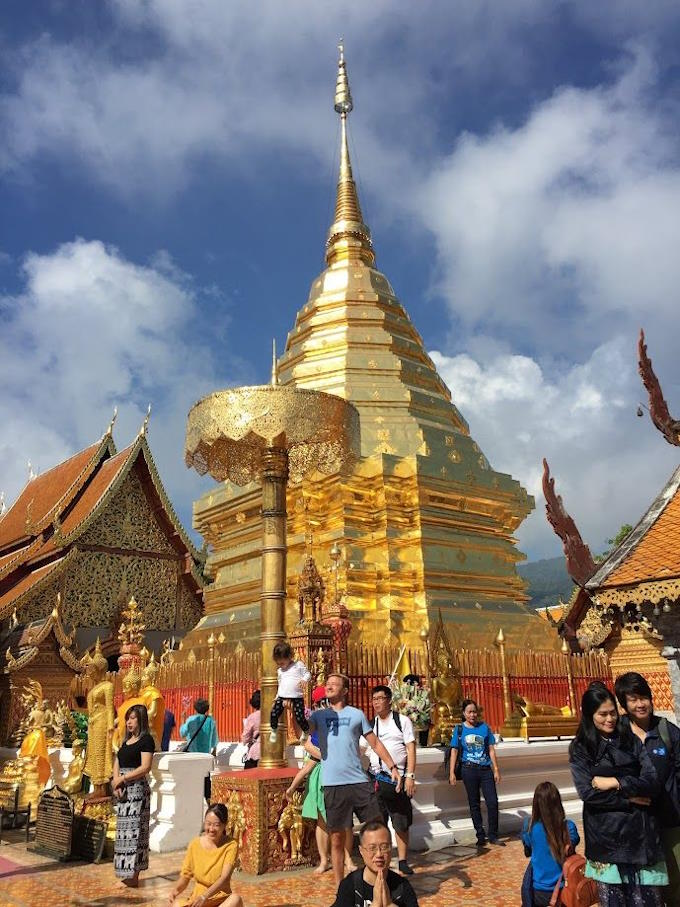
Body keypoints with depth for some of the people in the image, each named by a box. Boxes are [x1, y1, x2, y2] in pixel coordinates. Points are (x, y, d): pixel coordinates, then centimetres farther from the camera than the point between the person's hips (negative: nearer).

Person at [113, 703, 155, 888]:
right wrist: (116, 782, -6)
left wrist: (122, 779, -11)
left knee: (133, 829, -6)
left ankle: (133, 876, -1)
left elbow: (145, 768, -15)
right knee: (123, 829, 9)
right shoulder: (126, 741, 16)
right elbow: (117, 764, 12)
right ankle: (127, 873, 16)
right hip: (123, 790, 8)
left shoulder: (146, 740, -8)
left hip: (137, 788, -8)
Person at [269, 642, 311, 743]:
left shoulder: (298, 665, 2)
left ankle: (306, 731, 20)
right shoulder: (280, 671, 17)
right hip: (282, 697, 4)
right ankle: (274, 730, 16)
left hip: (297, 697, -4)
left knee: (300, 717, -10)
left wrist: (304, 680, -19)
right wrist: (277, 697, 22)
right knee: (274, 714, -11)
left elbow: (307, 674, 2)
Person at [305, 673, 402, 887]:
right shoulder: (319, 715, 10)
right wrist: (321, 755, -18)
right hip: (332, 785, 0)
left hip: (359, 781, 0)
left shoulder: (357, 714, 9)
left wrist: (392, 766, 4)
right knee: (337, 838, 6)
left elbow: (375, 743, 11)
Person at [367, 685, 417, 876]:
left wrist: (410, 776, -12)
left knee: (402, 823, 5)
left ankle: (403, 862, 18)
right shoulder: (370, 724, 9)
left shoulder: (402, 721, 1)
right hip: (376, 779, 2)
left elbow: (411, 749, -4)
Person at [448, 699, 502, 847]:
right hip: (469, 770, -1)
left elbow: (491, 749, 6)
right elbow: (454, 751, 0)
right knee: (474, 804, 8)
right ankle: (480, 836, 20)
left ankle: (493, 836, 13)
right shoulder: (459, 729, -1)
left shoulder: (484, 727, 2)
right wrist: (451, 772, -5)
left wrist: (496, 770, 3)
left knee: (493, 802, -2)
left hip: (486, 769, 1)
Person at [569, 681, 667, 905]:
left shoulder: (631, 740, 7)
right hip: (605, 836, -2)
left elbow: (653, 783, -1)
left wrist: (616, 783, -10)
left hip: (640, 831, 2)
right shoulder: (580, 748, 0)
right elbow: (587, 793, -9)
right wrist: (630, 798, -9)